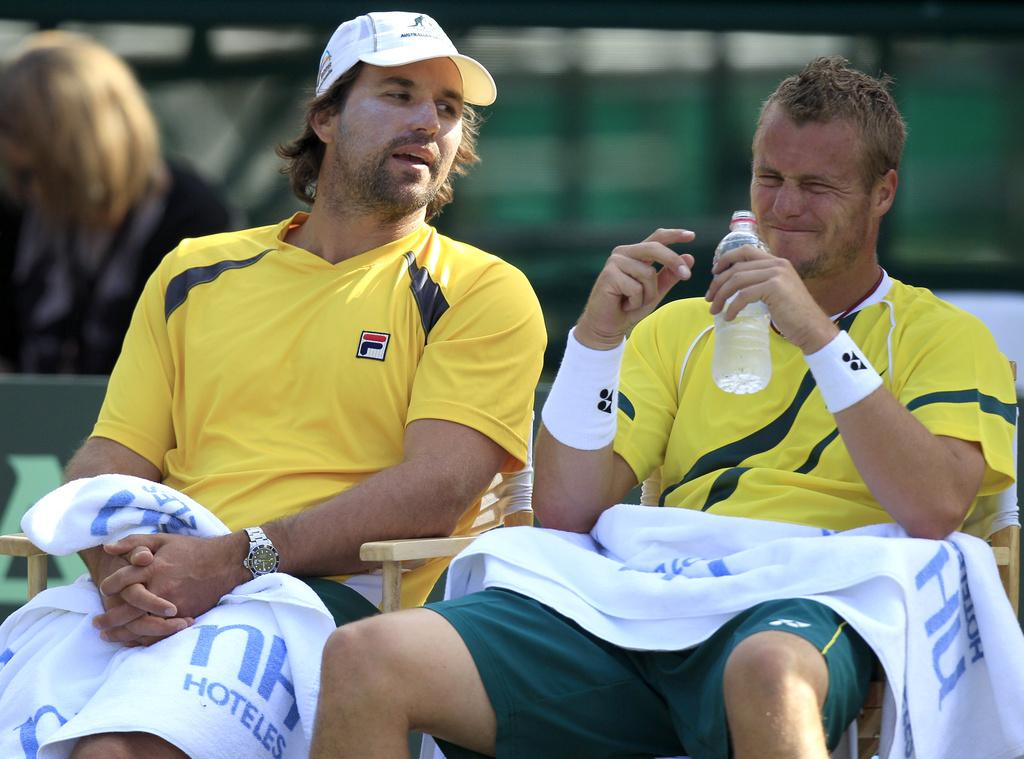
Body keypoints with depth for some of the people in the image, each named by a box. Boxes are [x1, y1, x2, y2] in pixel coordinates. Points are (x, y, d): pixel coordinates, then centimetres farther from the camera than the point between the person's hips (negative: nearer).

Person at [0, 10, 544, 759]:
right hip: (169, 602, 4)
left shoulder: (482, 292, 10)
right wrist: (122, 567, -9)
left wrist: (235, 559, -16)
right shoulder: (193, 274, 23)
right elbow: (108, 465, 16)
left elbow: (437, 486, -4)